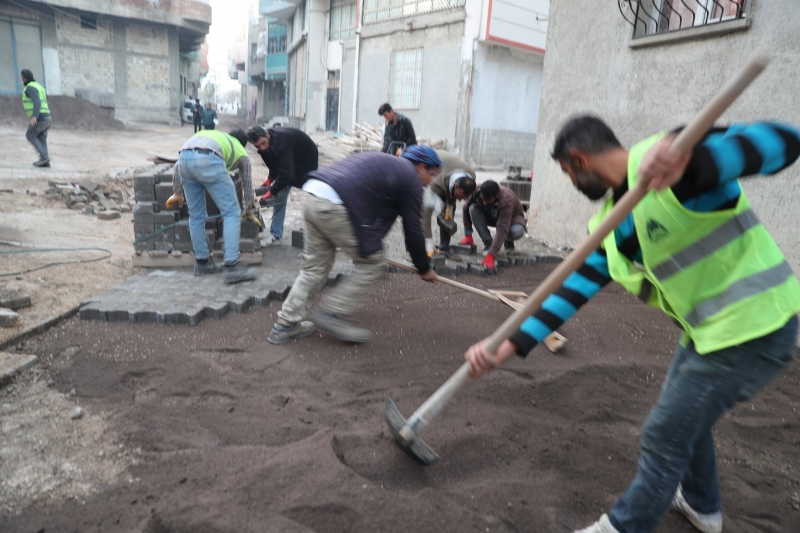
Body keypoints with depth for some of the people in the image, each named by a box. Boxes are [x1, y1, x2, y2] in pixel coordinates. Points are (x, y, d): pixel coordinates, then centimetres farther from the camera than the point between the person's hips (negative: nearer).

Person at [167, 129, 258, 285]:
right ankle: (232, 266, -5)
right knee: (231, 212, 2)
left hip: (184, 157, 5)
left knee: (196, 215, 17)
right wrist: (249, 210, 53)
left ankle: (202, 262, 26)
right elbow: (247, 184, 37)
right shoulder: (241, 153, 31)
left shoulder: (211, 134, 42)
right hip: (208, 160, -5)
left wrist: (177, 193, 41)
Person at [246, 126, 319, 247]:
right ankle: (275, 235, 3)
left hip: (306, 163, -7)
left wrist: (270, 192, -38)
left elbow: (286, 174, -42)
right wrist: (270, 179, -9)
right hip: (287, 165, 7)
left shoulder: (281, 142, -40)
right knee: (279, 195, -2)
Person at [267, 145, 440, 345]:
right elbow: (412, 229, 8)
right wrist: (424, 269, 20)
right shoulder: (410, 177, 8)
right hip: (335, 206, -9)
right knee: (373, 262, 7)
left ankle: (286, 325, 23)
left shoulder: (383, 163, 31)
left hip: (314, 197, 9)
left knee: (315, 266, 18)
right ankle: (332, 314, 10)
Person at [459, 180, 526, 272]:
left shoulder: (506, 201, -42)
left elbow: (502, 230, -49)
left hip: (512, 217, -4)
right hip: (491, 215, 4)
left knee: (517, 232, -39)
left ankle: (508, 241, 0)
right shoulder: (477, 192, -30)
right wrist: (468, 235, -13)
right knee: (473, 209, -28)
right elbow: (466, 208, -10)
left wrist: (491, 255, -57)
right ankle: (488, 244, -16)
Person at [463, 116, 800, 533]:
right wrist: (507, 346, -7)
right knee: (686, 414, 26)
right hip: (705, 325, 9)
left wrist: (691, 161, -49)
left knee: (665, 435, 2)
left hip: (753, 326, -9)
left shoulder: (673, 149, -19)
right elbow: (574, 289, 0)